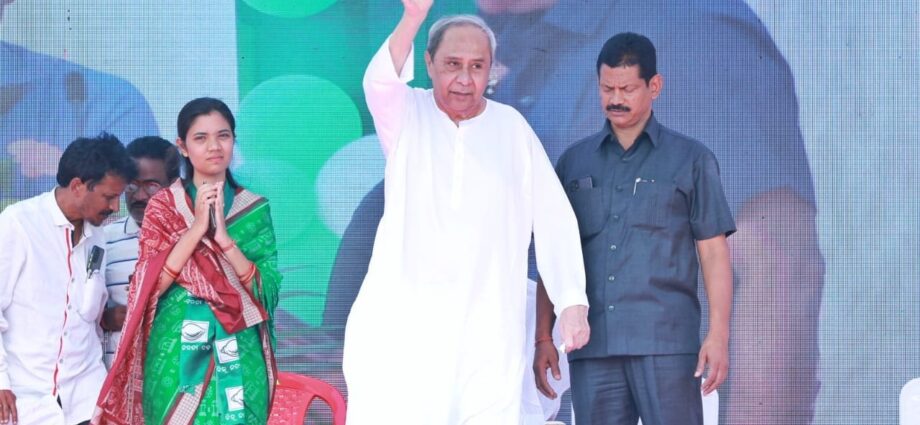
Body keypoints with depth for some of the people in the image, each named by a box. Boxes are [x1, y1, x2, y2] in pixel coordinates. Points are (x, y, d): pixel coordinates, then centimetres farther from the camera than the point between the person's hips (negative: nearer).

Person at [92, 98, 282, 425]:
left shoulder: (255, 210, 6)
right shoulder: (163, 206, 3)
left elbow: (268, 293, -4)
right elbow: (149, 286, -7)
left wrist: (224, 238, -14)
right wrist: (197, 228, -14)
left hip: (239, 359, 1)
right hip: (177, 356, -1)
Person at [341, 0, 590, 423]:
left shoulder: (512, 127, 10)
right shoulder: (407, 115, 6)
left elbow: (553, 219, 9)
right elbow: (379, 82, -18)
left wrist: (572, 301, -1)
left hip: (488, 325, 1)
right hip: (405, 321, -1)